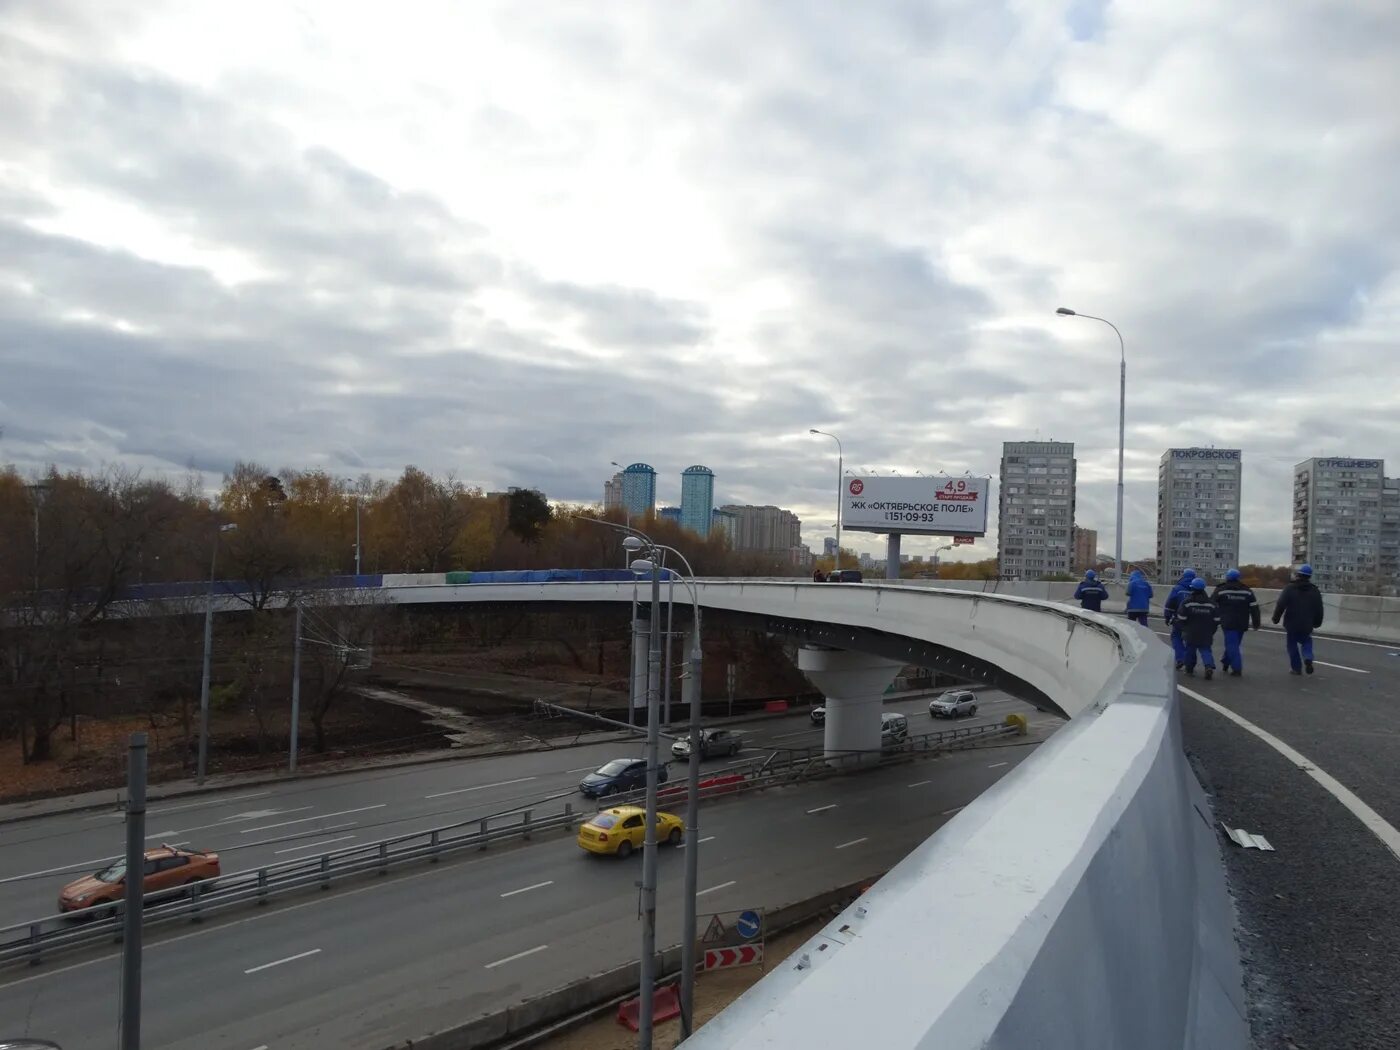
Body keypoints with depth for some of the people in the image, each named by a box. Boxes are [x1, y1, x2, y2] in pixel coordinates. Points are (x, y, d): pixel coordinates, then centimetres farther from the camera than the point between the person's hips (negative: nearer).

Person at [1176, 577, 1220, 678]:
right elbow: (1216, 620, 3)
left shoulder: (1186, 602, -11)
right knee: (1205, 650, 5)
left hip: (1190, 633, -2)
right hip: (1206, 635, 2)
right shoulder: (1211, 603, -1)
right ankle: (1209, 665, -19)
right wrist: (1211, 631, 15)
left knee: (1190, 650, 13)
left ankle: (1189, 669, 20)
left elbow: (1181, 619, -9)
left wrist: (1184, 628, 9)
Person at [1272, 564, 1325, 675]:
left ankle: (1296, 668, 10)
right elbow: (1319, 610, 9)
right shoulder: (1315, 591, 4)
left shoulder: (1289, 589, -8)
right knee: (1306, 643, 19)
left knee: (1292, 645, 9)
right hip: (1307, 625, 3)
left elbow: (1280, 605, -13)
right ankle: (1308, 658, -9)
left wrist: (1276, 618, -2)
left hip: (1291, 624, -3)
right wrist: (1317, 623, 21)